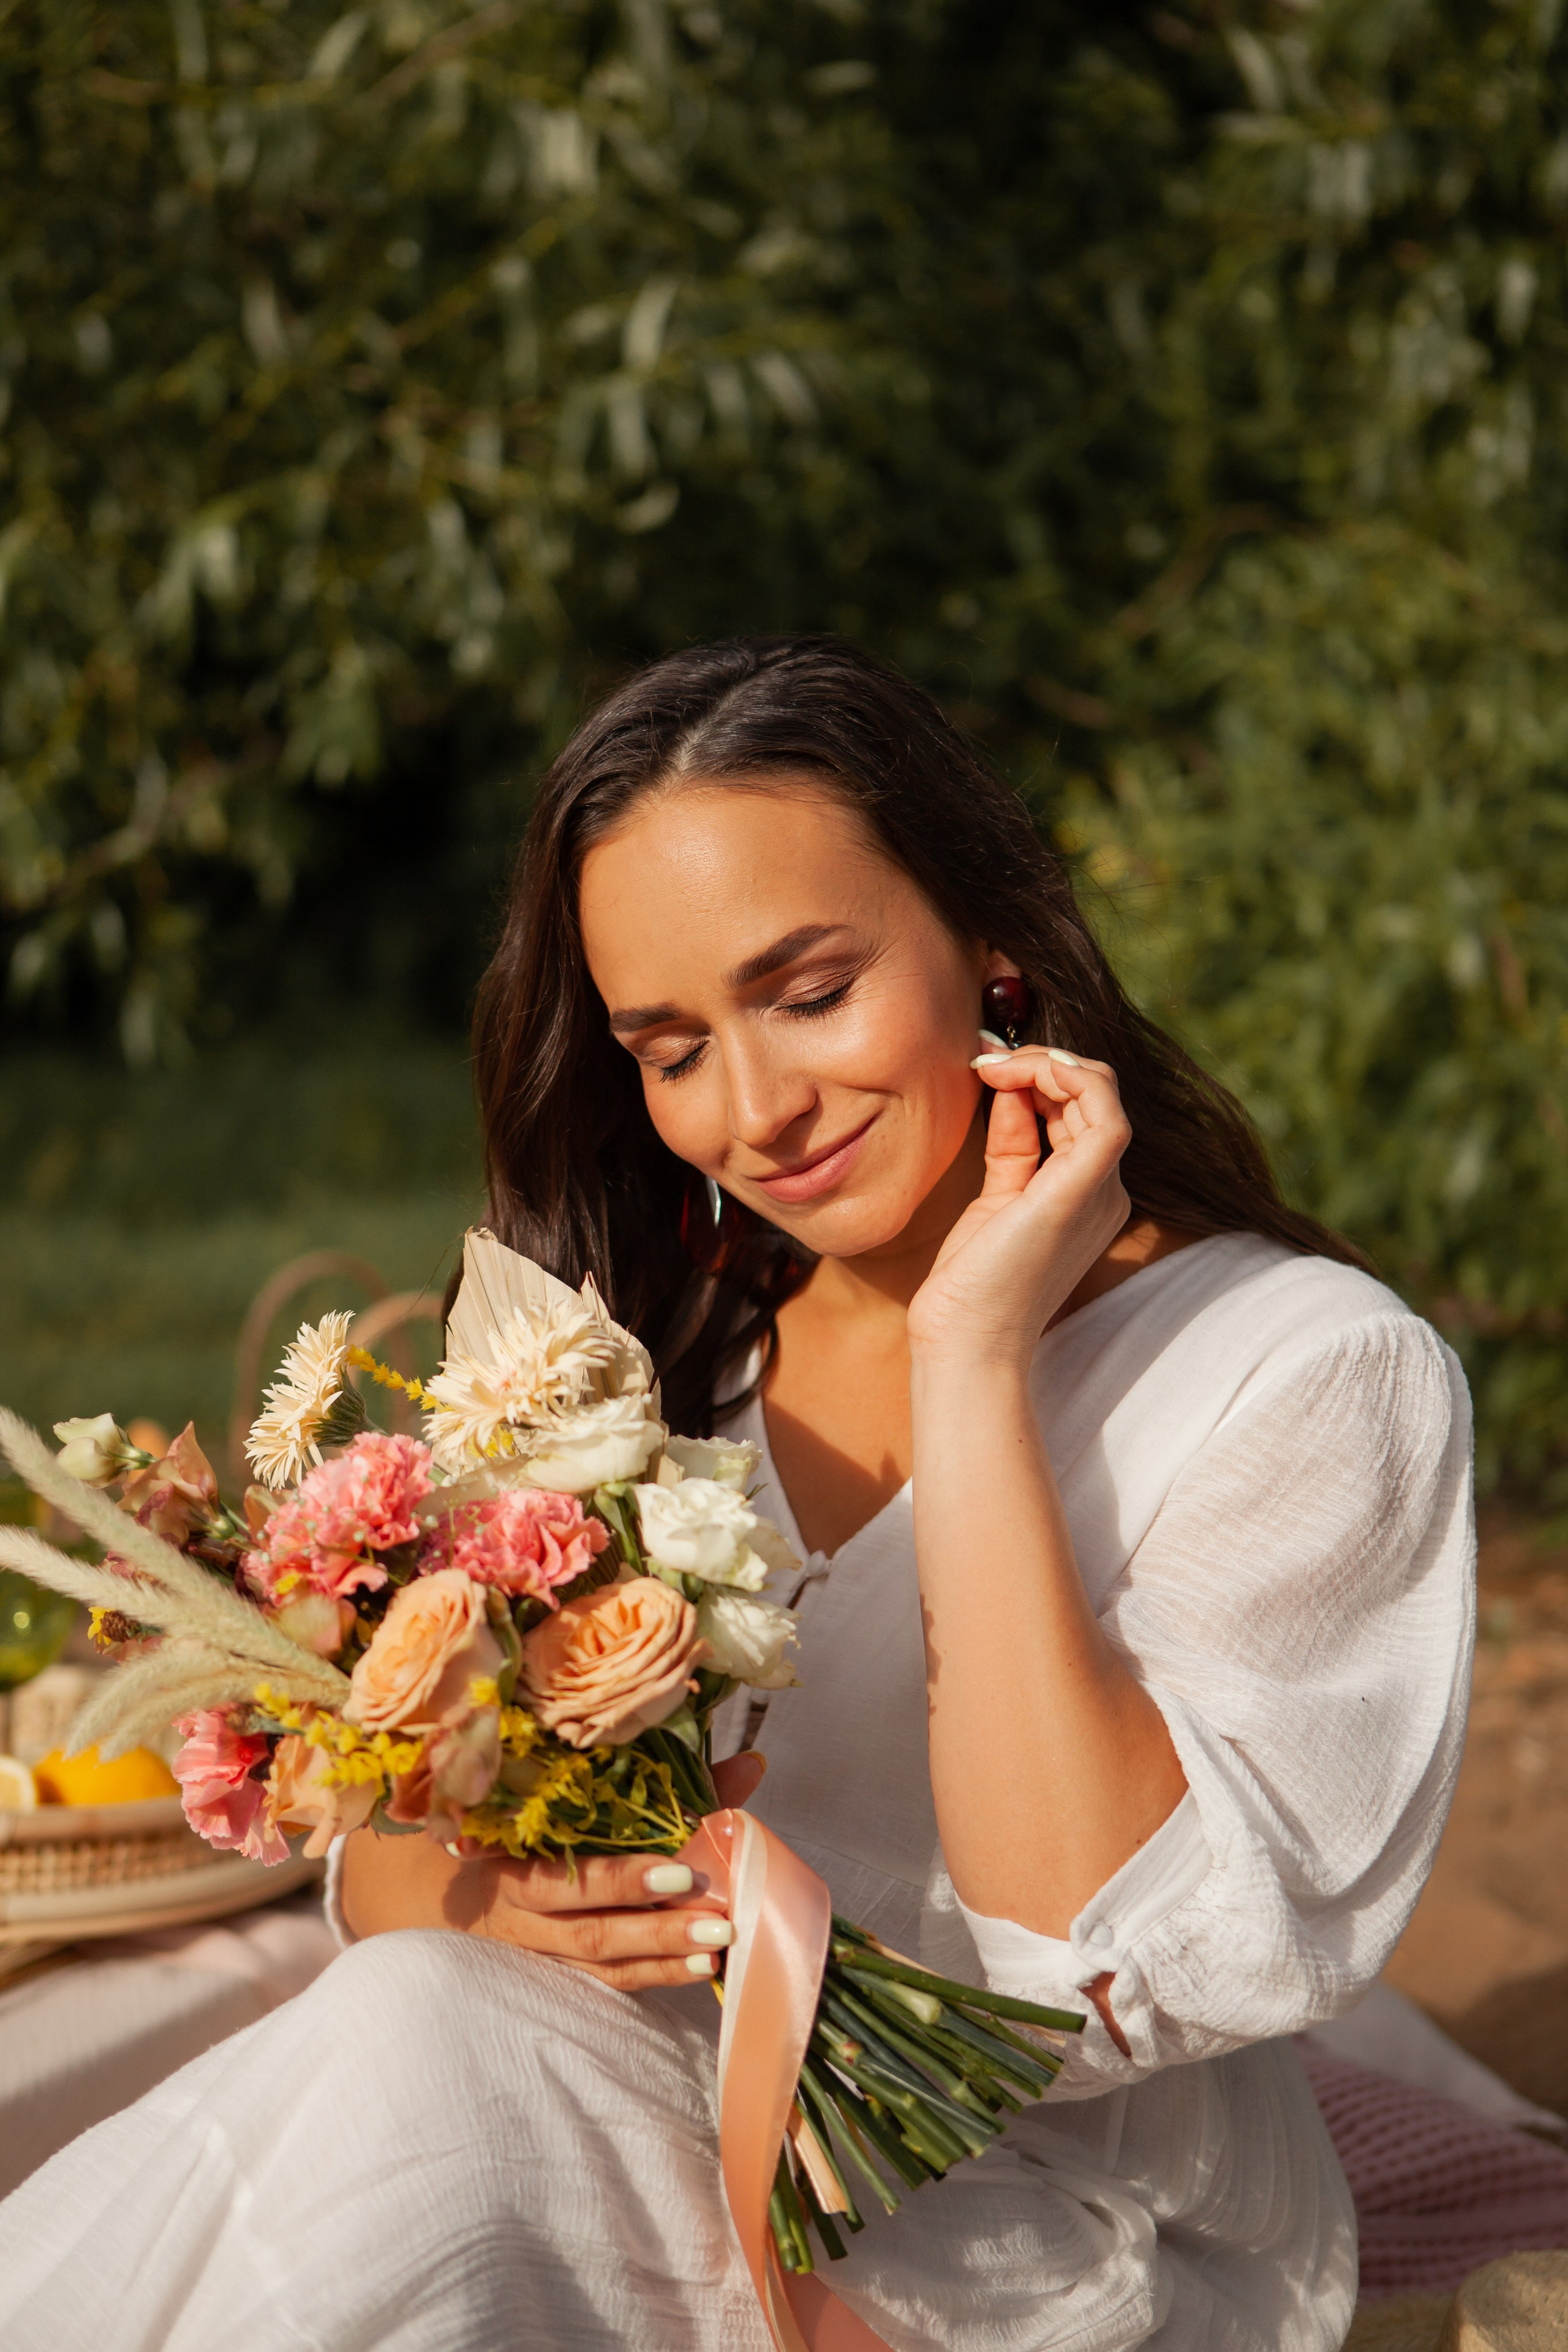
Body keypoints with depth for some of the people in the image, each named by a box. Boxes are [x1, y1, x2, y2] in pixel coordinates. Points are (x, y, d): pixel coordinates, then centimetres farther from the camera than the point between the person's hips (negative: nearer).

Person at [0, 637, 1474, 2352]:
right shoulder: (667, 1349, 9)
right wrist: (481, 1881, -18)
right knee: (420, 2008, -29)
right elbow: (381, 1854, 7)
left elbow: (1103, 1980, -20)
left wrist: (977, 1357, -18)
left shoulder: (1317, 1376, -8)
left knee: (419, 2047, -28)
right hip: (664, 2159, 4)